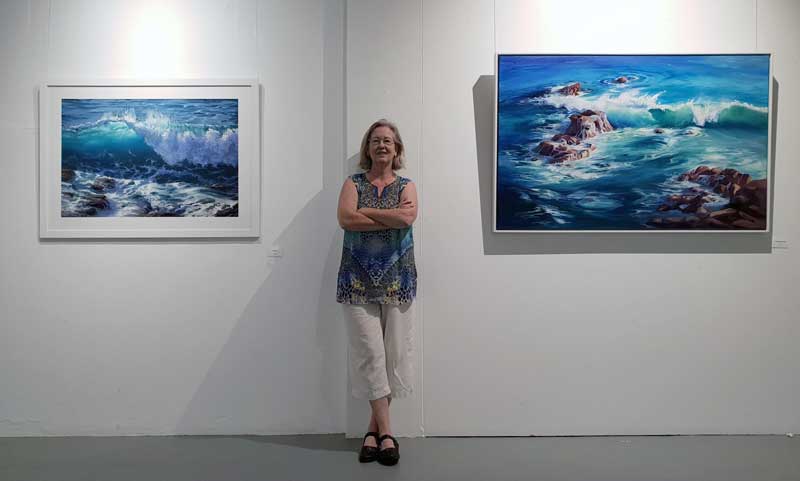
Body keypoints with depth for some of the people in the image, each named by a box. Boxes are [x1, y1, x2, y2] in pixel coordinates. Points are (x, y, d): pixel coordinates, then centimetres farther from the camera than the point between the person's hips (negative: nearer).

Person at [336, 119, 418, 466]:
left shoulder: (406, 186, 10)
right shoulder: (353, 183, 8)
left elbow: (408, 217, -12)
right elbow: (345, 219, -12)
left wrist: (366, 211, -9)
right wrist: (391, 217, -10)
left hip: (397, 280, 1)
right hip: (359, 280, -1)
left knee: (394, 354, 1)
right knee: (370, 354, -5)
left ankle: (374, 428, 14)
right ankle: (385, 432, 3)